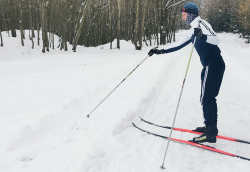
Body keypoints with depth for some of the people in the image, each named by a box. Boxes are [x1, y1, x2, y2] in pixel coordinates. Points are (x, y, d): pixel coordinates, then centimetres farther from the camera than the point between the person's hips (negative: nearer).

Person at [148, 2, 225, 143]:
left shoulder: (201, 24, -10)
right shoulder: (194, 30, 19)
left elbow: (216, 39, -23)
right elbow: (180, 44, 21)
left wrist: (202, 36, -42)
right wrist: (161, 51, 17)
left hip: (213, 65, -10)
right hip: (212, 65, 10)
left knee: (206, 98, -6)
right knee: (209, 97, 16)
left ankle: (210, 134, 0)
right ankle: (211, 127, 26)